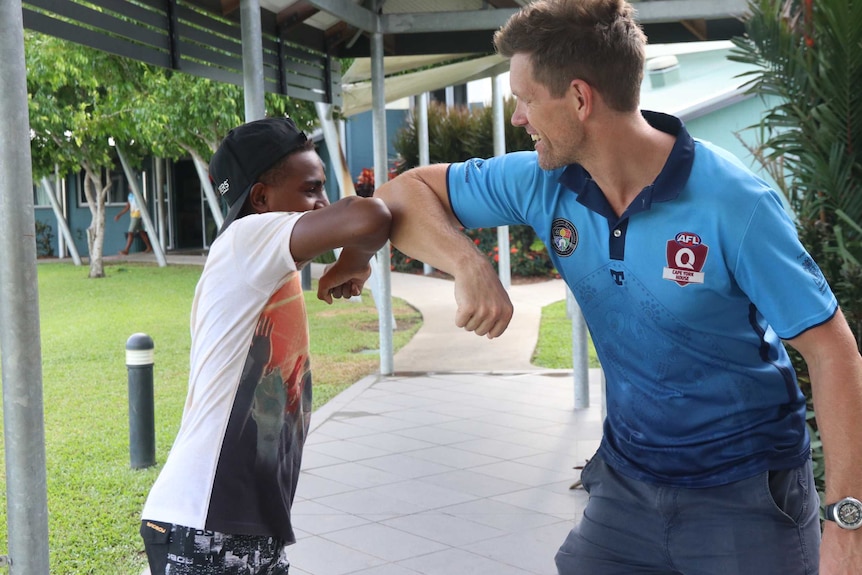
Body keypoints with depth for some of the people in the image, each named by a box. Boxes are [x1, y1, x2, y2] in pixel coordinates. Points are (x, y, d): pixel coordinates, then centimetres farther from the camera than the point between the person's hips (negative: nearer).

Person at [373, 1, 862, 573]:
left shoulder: (734, 203, -21)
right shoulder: (542, 184, -7)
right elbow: (406, 193, 1)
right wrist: (469, 265, -19)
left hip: (748, 495, -4)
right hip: (628, 478, 4)